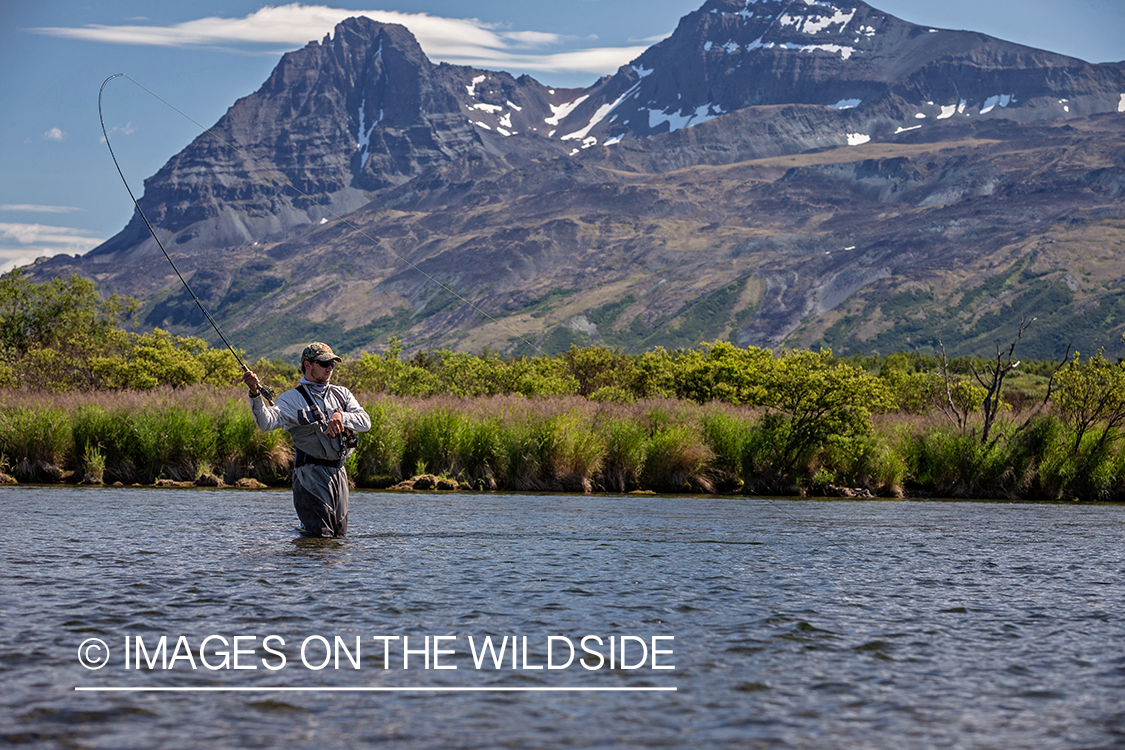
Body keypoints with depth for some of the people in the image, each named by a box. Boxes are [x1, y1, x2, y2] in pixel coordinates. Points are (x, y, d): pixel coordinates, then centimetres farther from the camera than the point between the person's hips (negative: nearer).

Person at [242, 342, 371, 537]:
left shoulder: (342, 394, 15)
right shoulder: (292, 399, -1)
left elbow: (365, 422, 3)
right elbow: (266, 422, -17)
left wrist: (341, 416, -15)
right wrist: (256, 394, -33)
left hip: (338, 472, 6)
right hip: (311, 474, -5)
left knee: (340, 533, 12)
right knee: (320, 535, -8)